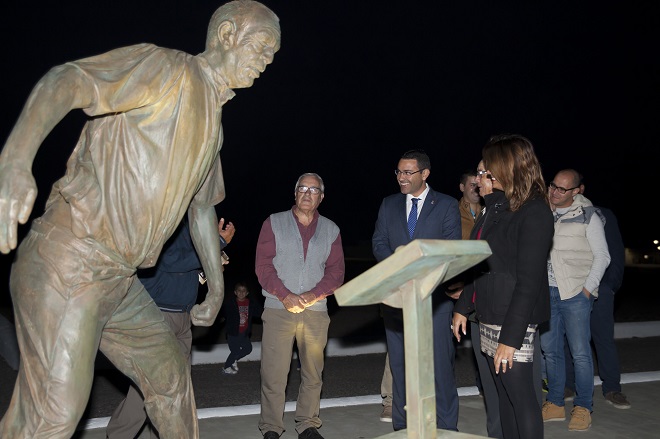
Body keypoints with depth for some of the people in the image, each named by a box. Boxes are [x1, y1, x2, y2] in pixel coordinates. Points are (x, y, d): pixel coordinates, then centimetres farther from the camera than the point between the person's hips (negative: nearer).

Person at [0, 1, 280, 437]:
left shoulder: (213, 123, 20)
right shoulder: (165, 67, -7)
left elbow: (203, 205, 28)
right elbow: (67, 79, -23)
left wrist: (217, 286, 30)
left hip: (121, 280, 9)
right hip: (68, 260, -9)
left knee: (171, 375, 18)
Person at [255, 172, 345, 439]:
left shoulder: (331, 230, 10)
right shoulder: (274, 223, 4)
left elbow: (336, 271, 5)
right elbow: (263, 265, -2)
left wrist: (313, 295, -11)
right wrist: (285, 296, -13)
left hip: (316, 311, 2)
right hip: (278, 309, -2)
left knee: (313, 374, 8)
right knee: (273, 375, -3)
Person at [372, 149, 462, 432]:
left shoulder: (447, 205, 3)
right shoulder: (389, 204, 13)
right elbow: (378, 244, 7)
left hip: (434, 296, -3)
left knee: (440, 365, -2)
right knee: (400, 365, 10)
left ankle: (446, 427, 11)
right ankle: (402, 426, 22)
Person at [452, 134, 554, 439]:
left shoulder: (534, 213, -14)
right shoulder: (496, 208, 12)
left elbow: (529, 282, -18)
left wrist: (510, 337, -20)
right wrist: (463, 307, 15)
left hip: (515, 322, -8)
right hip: (489, 319, 8)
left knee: (522, 400, 0)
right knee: (504, 396, 15)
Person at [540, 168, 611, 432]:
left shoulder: (587, 216, -2)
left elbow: (602, 256, -1)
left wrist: (587, 289, -8)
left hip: (575, 294, -4)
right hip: (547, 292, 4)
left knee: (580, 353, -2)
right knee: (550, 351, 10)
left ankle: (583, 408, 11)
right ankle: (555, 405, 22)